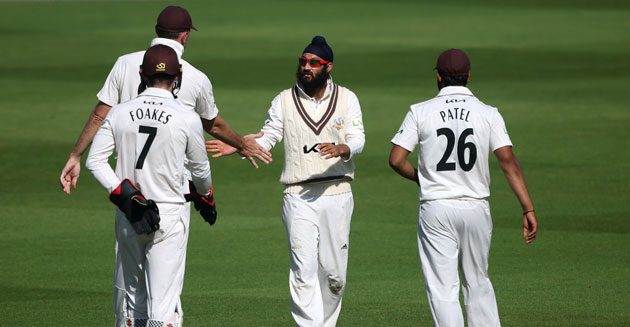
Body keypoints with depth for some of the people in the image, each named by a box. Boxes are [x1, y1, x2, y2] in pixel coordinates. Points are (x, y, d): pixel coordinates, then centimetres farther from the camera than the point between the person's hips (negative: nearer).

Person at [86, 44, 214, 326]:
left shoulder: (120, 113, 2)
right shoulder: (187, 118, -6)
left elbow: (94, 161, -3)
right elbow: (199, 168, 8)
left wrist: (124, 194, -5)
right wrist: (206, 196, 28)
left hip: (127, 217, 4)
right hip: (169, 214, -4)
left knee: (133, 297, 16)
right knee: (163, 303, -6)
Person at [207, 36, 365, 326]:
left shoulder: (346, 99, 6)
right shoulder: (284, 100, 9)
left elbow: (358, 139, -4)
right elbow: (268, 136, 2)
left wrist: (340, 149, -27)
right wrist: (237, 146, -16)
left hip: (336, 195, 1)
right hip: (298, 196, -1)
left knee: (334, 273, 4)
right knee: (304, 271, -10)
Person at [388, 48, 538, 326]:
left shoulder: (420, 112, -3)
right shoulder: (488, 114, 0)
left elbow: (396, 160, -7)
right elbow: (508, 161, -9)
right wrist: (528, 209, -10)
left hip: (436, 210, -2)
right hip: (476, 209, 2)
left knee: (442, 289, -1)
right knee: (477, 283, 17)